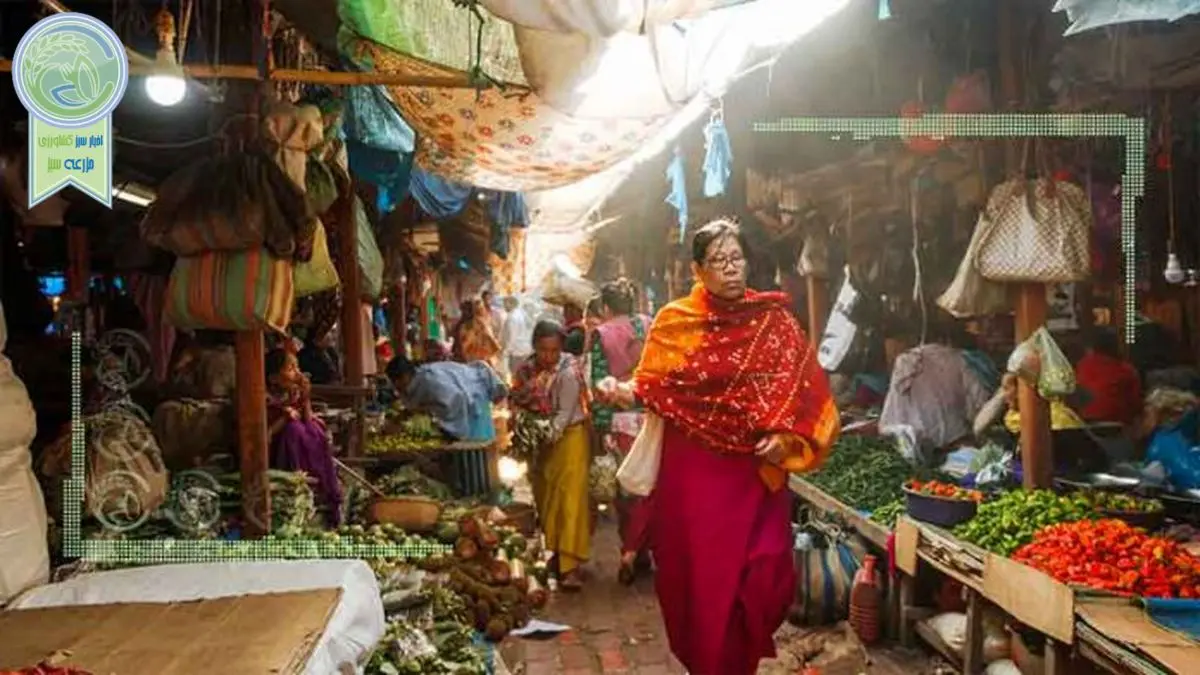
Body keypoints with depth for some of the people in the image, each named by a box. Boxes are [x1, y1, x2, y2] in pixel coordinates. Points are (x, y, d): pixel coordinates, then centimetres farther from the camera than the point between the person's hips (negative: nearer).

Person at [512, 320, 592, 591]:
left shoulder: (569, 373, -19)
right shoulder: (526, 369, -3)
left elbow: (564, 415, -20)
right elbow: (517, 403, 2)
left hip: (568, 437, -5)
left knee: (570, 499, -9)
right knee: (544, 498, 11)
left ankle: (570, 565, -8)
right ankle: (553, 553, 27)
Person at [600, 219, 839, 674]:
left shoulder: (774, 320, 1)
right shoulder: (674, 321, 2)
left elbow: (806, 389, 0)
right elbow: (653, 385, 5)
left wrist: (786, 439, -14)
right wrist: (627, 393, -16)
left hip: (756, 471, 0)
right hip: (692, 471, 0)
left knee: (753, 577, -3)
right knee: (696, 572, 5)